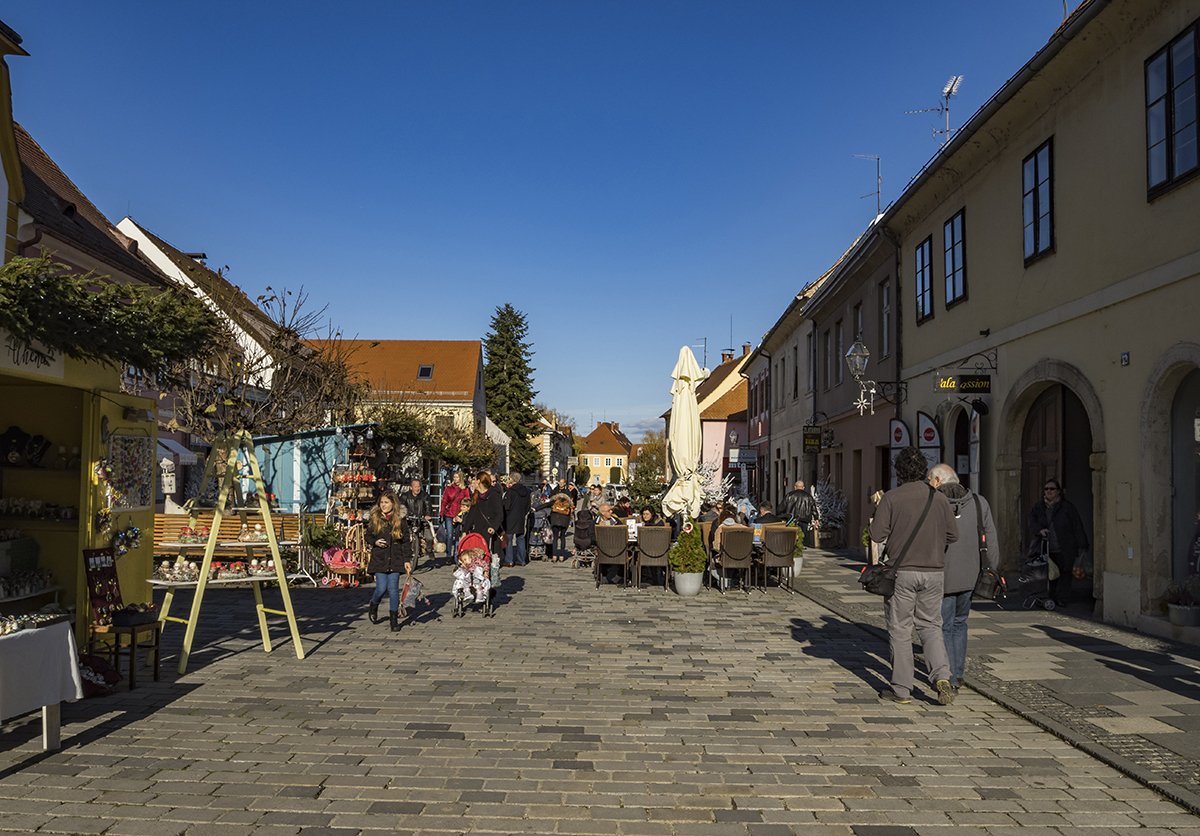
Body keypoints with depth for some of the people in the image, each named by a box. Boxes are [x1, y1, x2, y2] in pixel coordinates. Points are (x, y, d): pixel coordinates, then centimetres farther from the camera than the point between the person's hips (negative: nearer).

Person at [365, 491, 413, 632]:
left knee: (393, 589, -3)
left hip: (395, 560, 0)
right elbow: (368, 536, 13)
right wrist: (375, 542, -10)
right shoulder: (374, 518, 3)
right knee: (381, 588, -6)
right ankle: (373, 607, 27)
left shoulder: (400, 519, 1)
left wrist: (407, 560, -3)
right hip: (379, 559, 0)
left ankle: (394, 619, 8)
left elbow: (406, 541, 2)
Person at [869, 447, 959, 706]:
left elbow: (877, 534, -11)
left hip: (901, 570, -3)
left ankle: (901, 689, 10)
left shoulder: (891, 498, -9)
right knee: (931, 626, 16)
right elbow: (953, 534, 5)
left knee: (900, 630, 5)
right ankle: (942, 675, -3)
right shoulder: (939, 498, 1)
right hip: (933, 571, 3)